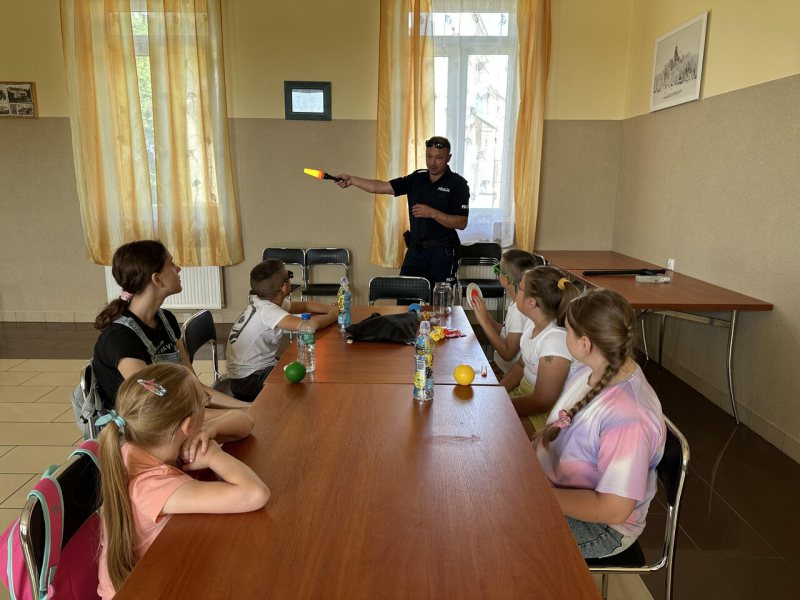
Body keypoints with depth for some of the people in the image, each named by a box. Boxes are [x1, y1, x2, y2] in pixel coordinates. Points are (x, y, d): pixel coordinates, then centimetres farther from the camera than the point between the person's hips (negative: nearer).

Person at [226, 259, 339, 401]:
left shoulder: (267, 302, 0)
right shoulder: (267, 311, -26)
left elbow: (304, 306, 13)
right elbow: (311, 324, -37)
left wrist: (332, 308, -3)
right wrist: (332, 316, -17)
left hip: (260, 368, 9)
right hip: (248, 382, -9)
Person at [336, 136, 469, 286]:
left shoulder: (457, 184, -6)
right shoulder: (416, 179, 8)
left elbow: (461, 223, -13)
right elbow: (381, 187, 3)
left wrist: (432, 213, -21)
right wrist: (351, 180, -4)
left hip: (441, 252, -5)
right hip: (415, 250, 5)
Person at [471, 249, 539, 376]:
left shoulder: (520, 310, -26)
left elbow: (507, 354, -24)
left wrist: (484, 322, -25)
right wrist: (484, 313, -4)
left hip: (508, 374, -8)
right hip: (501, 366, 8)